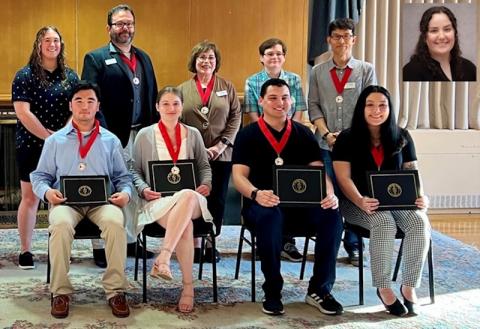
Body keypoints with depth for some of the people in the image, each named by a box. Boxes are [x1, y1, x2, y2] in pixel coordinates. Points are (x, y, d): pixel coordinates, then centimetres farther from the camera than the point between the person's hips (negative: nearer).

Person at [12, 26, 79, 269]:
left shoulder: (70, 76, 8)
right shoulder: (25, 76, -4)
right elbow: (23, 113, -12)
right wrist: (50, 137, -16)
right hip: (32, 146, -3)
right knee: (30, 197, 2)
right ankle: (25, 251, 10)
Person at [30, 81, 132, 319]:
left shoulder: (111, 141, 16)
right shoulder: (55, 141, 16)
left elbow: (122, 176, 15)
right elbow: (40, 176, 15)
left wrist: (125, 192, -7)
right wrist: (47, 191, -7)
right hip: (66, 201, 0)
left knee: (115, 222, -34)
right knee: (61, 224, -36)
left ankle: (115, 290, -25)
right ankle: (61, 292, -23)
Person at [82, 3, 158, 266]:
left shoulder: (144, 58, 16)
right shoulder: (96, 59, -2)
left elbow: (152, 97, 17)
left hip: (141, 135, 6)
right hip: (112, 136, -5)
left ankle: (131, 241, 22)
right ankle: (100, 246, 7)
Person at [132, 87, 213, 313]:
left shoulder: (193, 134, 18)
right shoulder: (145, 135, 11)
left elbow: (204, 166, 22)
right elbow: (135, 171, 13)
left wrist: (206, 184, 1)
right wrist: (144, 189, -7)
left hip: (190, 198, 2)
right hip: (159, 201, -2)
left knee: (188, 196, -41)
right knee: (186, 226, -38)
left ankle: (163, 258, -44)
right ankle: (188, 286, -33)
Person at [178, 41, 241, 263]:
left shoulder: (227, 87, 7)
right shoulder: (183, 90, 7)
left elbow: (236, 117, 2)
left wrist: (221, 145, -9)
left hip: (221, 155, 0)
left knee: (217, 199, 4)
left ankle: (211, 244, 16)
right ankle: (195, 245, 11)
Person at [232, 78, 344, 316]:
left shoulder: (303, 134, 13)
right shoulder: (248, 135, 6)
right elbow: (239, 176, -4)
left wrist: (329, 195, -17)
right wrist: (256, 194, -27)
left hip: (300, 203, 3)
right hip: (263, 204, -3)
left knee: (331, 215, -27)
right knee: (270, 215, -38)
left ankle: (319, 290, -12)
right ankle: (272, 291, -19)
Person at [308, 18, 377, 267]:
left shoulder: (366, 70, 5)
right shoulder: (318, 72, 10)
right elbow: (313, 106, 7)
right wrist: (326, 134, -7)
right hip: (326, 144, 1)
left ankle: (353, 246, 11)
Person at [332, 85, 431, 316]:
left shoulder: (402, 138, 8)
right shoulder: (347, 138, -1)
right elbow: (343, 178, -9)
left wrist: (420, 196, -13)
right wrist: (361, 202, -27)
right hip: (358, 202, -3)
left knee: (420, 222, -27)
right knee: (384, 223, -35)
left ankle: (409, 286, -13)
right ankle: (383, 288, -19)